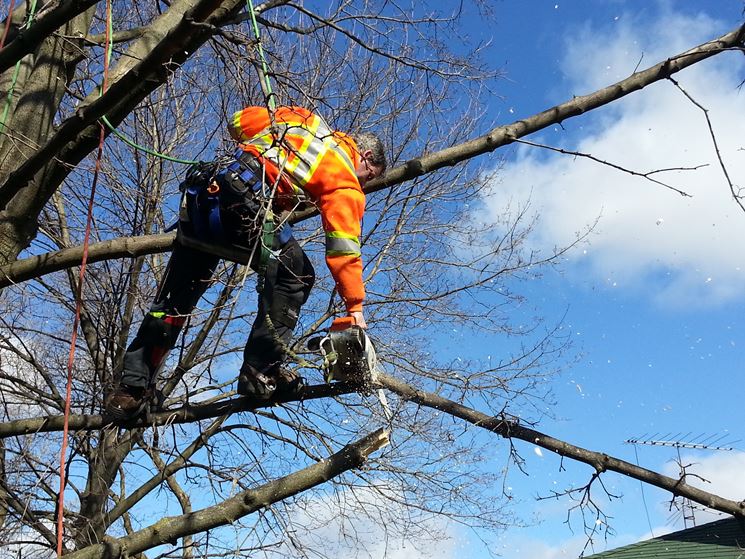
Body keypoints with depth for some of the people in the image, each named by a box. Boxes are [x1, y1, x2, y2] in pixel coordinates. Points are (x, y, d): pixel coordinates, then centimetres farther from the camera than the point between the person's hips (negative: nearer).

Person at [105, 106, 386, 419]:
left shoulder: (304, 118, 28)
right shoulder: (345, 180, 9)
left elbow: (242, 121, 25)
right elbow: (344, 246, -1)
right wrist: (355, 306, -2)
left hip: (200, 192, 8)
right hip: (245, 197, -8)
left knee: (176, 294, 12)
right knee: (295, 275, 3)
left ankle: (132, 387, 18)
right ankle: (261, 372, -6)